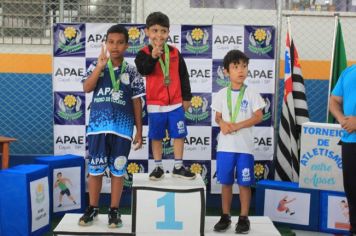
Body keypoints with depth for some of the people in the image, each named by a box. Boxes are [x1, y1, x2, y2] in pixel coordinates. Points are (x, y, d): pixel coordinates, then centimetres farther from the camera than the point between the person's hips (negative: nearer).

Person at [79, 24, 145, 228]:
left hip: (122, 128, 0)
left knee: (118, 169, 6)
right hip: (98, 126, 1)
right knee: (95, 168, 7)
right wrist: (100, 66, -18)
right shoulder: (97, 66, 4)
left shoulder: (132, 72, 3)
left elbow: (137, 102, 4)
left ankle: (114, 211, 18)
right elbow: (86, 88, -11)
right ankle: (93, 208, 22)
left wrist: (139, 131, 3)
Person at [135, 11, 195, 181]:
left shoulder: (174, 52, 3)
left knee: (179, 135, 7)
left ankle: (178, 167, 20)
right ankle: (158, 168, 22)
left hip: (176, 103, 2)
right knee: (156, 137, 9)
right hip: (155, 105, -2)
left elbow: (184, 76, 8)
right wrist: (153, 56, -37)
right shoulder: (144, 53, -5)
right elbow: (143, 70, -24)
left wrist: (187, 97, 9)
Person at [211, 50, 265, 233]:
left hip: (244, 146, -2)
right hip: (225, 145, 2)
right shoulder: (221, 94, 6)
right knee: (226, 182, 9)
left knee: (244, 183, 4)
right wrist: (222, 123, -14)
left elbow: (258, 117, -6)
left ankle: (244, 218, 16)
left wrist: (237, 126, -16)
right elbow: (217, 117, 10)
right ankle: (225, 216, 21)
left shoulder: (251, 94, -1)